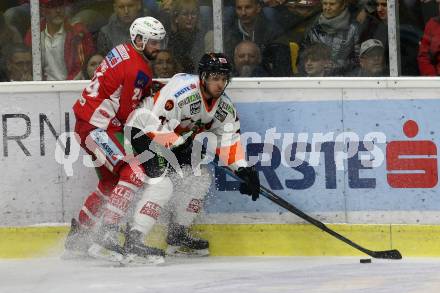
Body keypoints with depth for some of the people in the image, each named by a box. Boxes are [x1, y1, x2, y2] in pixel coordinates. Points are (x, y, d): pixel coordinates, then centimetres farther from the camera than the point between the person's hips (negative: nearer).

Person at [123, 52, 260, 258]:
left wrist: (244, 170, -13)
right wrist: (179, 145, -32)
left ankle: (177, 233, 16)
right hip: (144, 130, -9)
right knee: (162, 182, -24)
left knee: (199, 178, 6)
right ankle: (134, 238, -27)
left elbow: (229, 140, -1)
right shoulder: (183, 91, -30)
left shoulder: (224, 106, -4)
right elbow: (155, 123, -32)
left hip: (176, 138, 9)